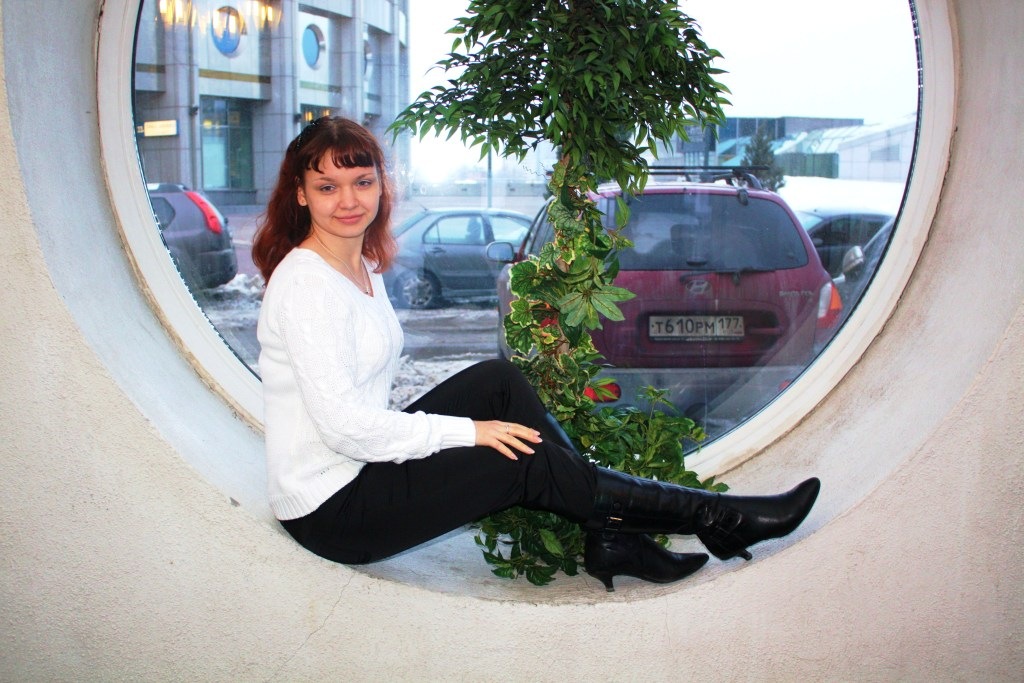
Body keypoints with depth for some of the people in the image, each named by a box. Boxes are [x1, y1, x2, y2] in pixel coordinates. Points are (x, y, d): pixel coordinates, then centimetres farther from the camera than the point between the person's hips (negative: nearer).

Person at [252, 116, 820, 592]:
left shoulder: (364, 265, 9)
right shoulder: (305, 284, -20)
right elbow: (342, 424, -26)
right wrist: (467, 432, -20)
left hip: (365, 462, 9)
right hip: (331, 510, -9)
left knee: (497, 382, -2)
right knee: (525, 461, -15)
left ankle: (610, 539, -5)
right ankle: (716, 519, -4)